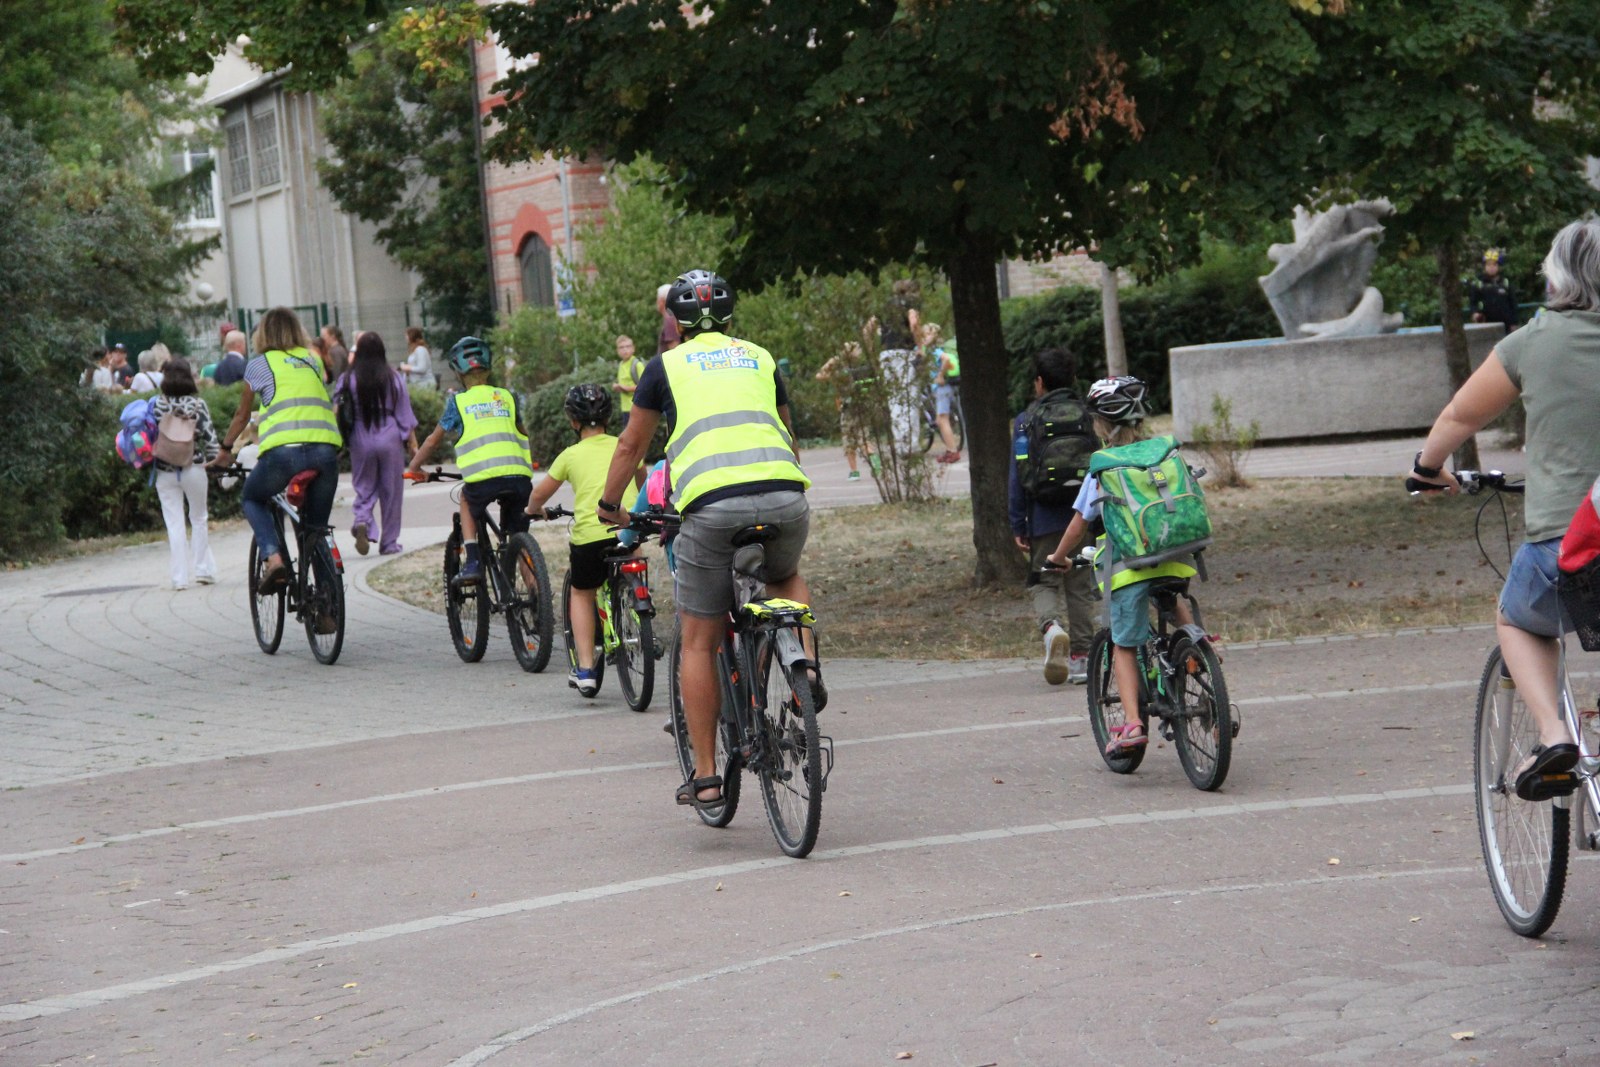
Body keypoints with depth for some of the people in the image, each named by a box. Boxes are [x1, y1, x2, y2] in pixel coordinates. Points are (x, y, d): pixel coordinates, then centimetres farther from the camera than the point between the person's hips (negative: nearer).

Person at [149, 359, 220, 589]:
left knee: (174, 524, 3)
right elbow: (210, 436, -7)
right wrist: (211, 458, 9)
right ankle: (203, 569, 16)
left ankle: (180, 577, 1)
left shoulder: (156, 405, -5)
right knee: (198, 519, 17)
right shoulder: (197, 405, -6)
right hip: (193, 469, 0)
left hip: (165, 473, 0)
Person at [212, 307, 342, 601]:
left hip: (284, 449, -3)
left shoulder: (259, 365, 15)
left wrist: (225, 450, 40)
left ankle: (273, 557, 0)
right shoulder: (314, 360, 23)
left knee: (252, 500, 25)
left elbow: (242, 415, 25)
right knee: (318, 527, 16)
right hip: (326, 449, 3)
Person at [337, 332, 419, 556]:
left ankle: (360, 520, -18)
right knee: (391, 491, 9)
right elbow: (405, 414, 1)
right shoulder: (393, 378, -3)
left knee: (364, 488, 12)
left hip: (360, 439, 0)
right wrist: (412, 443, 8)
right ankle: (389, 543, 13)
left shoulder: (348, 380, -3)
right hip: (390, 438, 0)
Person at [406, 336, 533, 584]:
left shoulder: (459, 401, 13)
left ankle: (472, 561, 13)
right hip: (519, 477, 2)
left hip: (483, 478, -2)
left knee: (466, 501, 30)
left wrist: (413, 468, 36)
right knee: (517, 537, 18)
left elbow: (433, 441, 21)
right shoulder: (506, 397, 21)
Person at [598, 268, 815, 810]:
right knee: (787, 578, 36)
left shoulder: (667, 365, 17)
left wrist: (609, 506, 42)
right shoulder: (760, 359, 26)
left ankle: (705, 776, 9)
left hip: (711, 505, -3)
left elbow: (632, 445, 26)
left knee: (698, 643, 10)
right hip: (785, 498, 3)